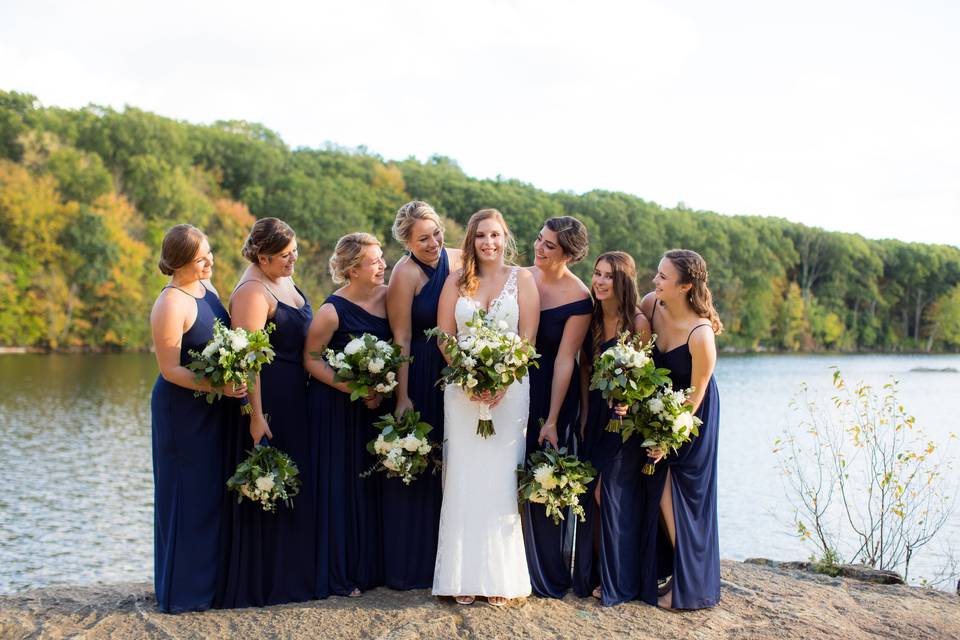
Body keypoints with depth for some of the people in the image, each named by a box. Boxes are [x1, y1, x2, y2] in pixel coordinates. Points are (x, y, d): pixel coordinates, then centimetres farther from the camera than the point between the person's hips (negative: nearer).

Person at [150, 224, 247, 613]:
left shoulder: (205, 286, 5)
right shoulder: (171, 305, -20)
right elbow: (170, 369, -20)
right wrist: (216, 385, -29)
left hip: (213, 409, 8)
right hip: (183, 409, -8)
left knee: (212, 491, 15)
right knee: (188, 496, 0)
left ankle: (207, 578, 28)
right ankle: (183, 591, 13)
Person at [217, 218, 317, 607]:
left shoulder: (284, 280, 10)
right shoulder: (253, 292, -18)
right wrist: (256, 416, -25)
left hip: (296, 396, 9)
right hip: (268, 398, -9)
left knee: (296, 484, 15)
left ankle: (294, 572, 27)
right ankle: (264, 581, 10)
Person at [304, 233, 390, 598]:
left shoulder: (388, 297, 0)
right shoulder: (332, 311, -16)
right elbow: (310, 359, -11)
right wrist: (352, 389, -19)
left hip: (376, 404, 6)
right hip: (337, 408, -6)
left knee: (372, 483, 11)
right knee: (340, 486, 0)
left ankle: (370, 566, 23)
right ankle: (338, 574, 11)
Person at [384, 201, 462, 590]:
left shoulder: (459, 261, 3)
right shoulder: (406, 273, -12)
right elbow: (401, 338, -14)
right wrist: (402, 396, -16)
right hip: (418, 376, -5)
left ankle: (440, 558, 26)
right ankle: (407, 566, 16)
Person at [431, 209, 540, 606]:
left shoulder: (522, 279, 5)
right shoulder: (457, 280, 10)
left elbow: (528, 336, -2)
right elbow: (444, 337, 4)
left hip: (509, 389, -1)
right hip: (462, 389, 1)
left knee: (501, 480, -1)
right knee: (463, 479, 0)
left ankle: (501, 578, 5)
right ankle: (463, 577, 6)